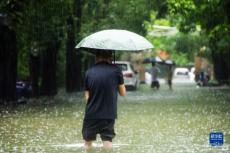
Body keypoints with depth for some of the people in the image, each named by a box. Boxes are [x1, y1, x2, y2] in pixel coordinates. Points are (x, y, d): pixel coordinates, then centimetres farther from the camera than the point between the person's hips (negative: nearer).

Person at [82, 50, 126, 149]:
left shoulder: (89, 72, 2)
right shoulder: (116, 70, -3)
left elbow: (87, 96, 2)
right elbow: (122, 93, 7)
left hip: (91, 115, 1)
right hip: (109, 114, -1)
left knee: (88, 143, 14)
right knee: (107, 140, 4)